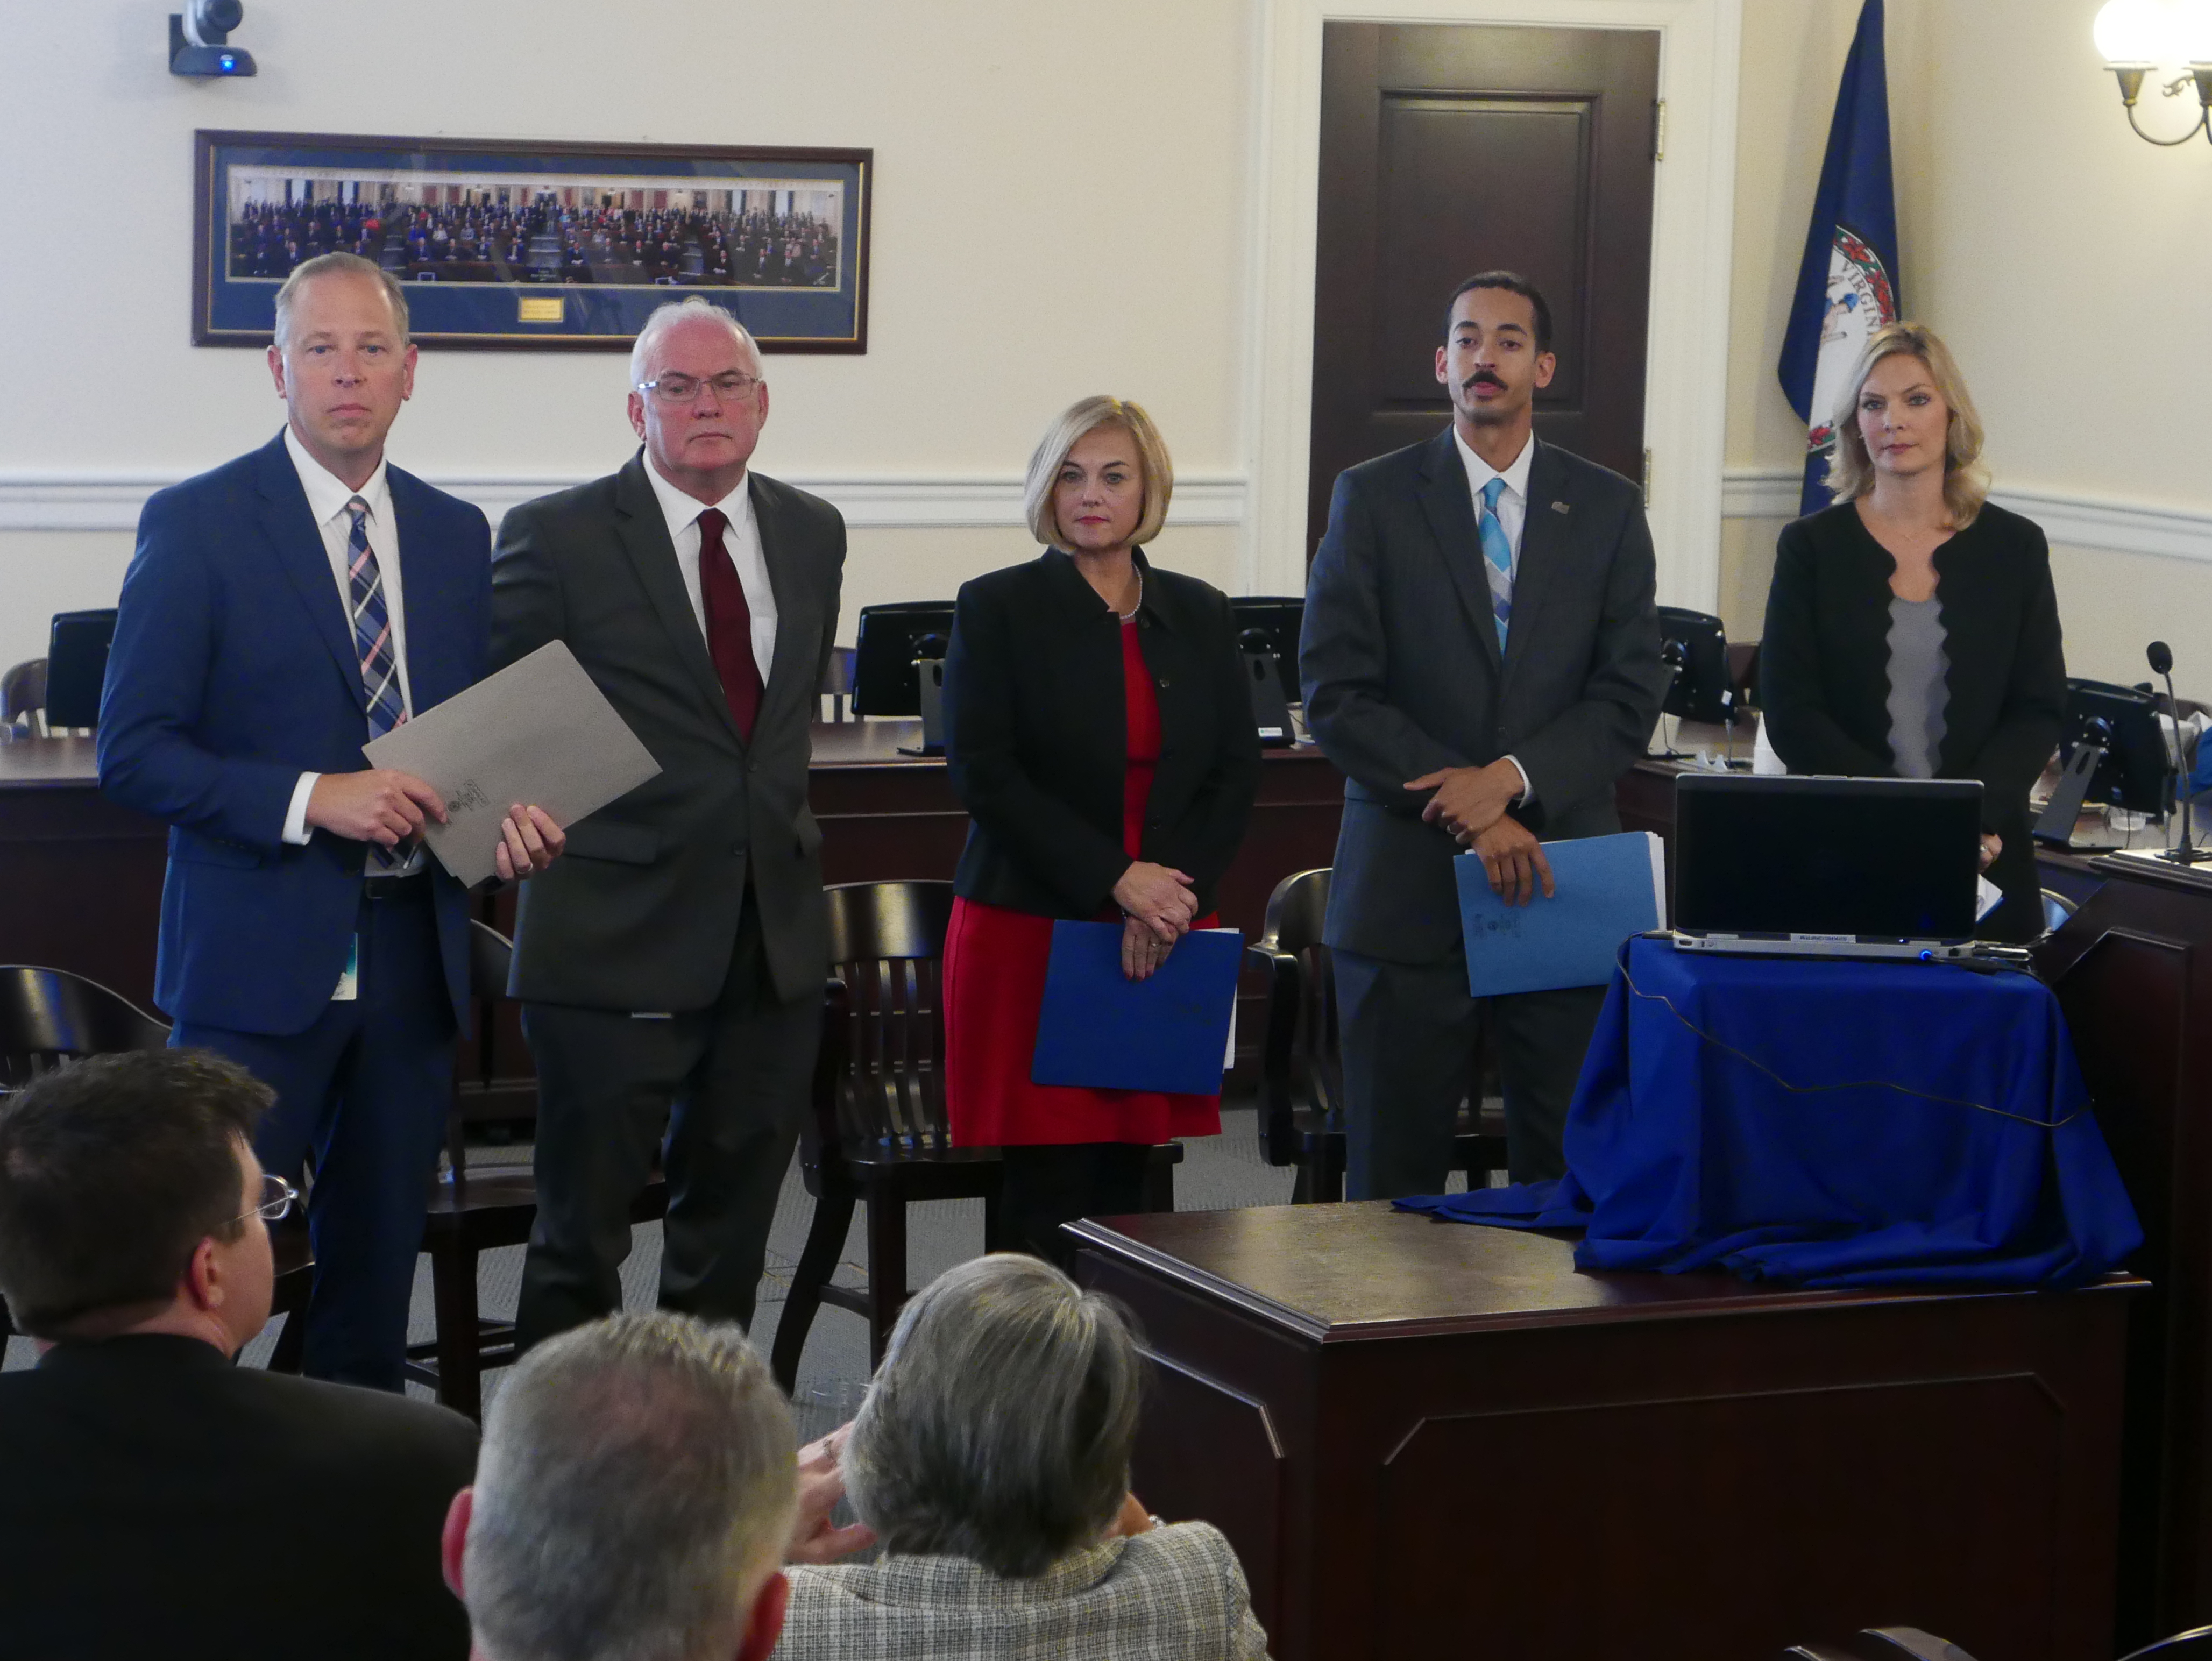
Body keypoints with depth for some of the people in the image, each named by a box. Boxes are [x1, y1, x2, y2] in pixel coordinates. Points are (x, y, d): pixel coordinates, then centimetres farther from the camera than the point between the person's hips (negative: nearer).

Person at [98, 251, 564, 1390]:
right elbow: (132, 753, -8)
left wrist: (513, 816, -2)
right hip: (259, 958, -5)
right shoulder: (197, 524, -5)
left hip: (413, 954, 5)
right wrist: (311, 800, -19)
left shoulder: (456, 535, 11)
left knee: (377, 1270, 11)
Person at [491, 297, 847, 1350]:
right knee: (584, 1223, 3)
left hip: (774, 935, 5)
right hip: (617, 935, -5)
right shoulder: (557, 537, -6)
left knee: (732, 1221, 13)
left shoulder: (811, 533, 10)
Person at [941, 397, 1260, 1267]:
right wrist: (1114, 881, -14)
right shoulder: (998, 608, 1)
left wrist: (1171, 894, -8)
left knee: (1126, 1187, 1)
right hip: (1032, 931, -3)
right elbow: (982, 772, -7)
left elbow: (1237, 776, 9)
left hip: (1163, 939, 3)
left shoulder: (1199, 615, 12)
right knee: (1047, 1194, -7)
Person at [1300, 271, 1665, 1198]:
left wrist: (1513, 777, -14)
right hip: (1409, 881, -1)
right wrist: (1472, 817, -11)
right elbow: (1336, 695, -3)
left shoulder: (1607, 509, 9)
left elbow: (1630, 697, 3)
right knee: (1393, 1180, 2)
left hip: (1563, 878, 1)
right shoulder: (1373, 498, 4)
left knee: (1571, 1173, 1)